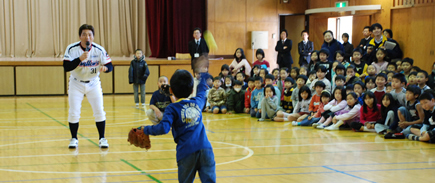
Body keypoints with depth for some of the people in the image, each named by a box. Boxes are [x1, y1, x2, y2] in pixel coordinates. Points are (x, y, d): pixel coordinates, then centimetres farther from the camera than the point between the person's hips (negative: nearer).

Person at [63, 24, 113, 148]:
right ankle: (74, 139, 12)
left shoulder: (99, 50, -14)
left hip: (93, 83, 1)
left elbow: (110, 66, -10)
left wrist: (105, 68, -34)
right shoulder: (72, 49, -17)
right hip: (76, 83, -1)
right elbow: (66, 67, -25)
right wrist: (80, 59, -38)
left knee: (99, 112, -4)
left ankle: (102, 138, 9)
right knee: (73, 112, -4)